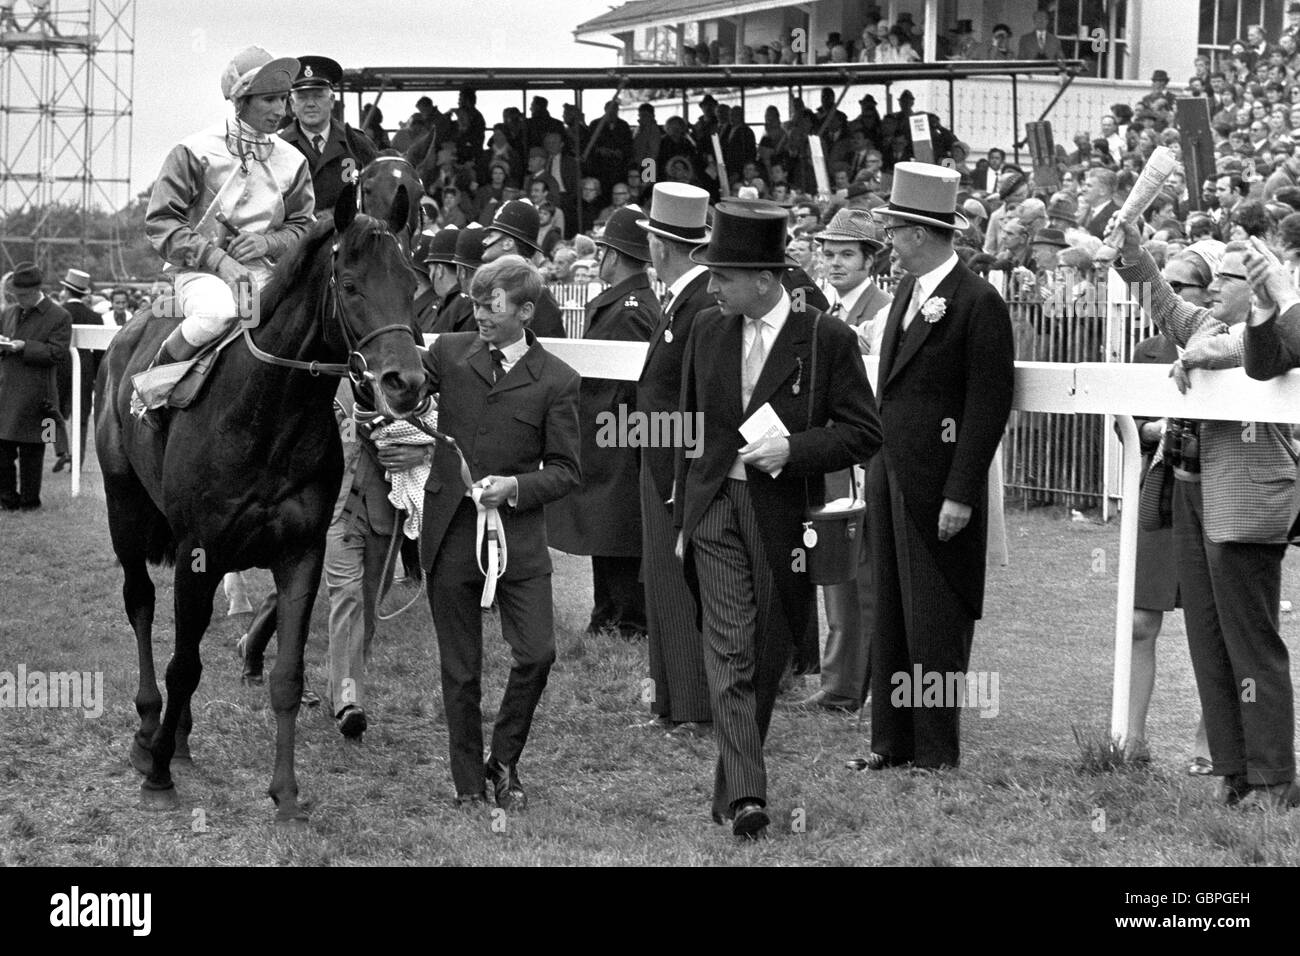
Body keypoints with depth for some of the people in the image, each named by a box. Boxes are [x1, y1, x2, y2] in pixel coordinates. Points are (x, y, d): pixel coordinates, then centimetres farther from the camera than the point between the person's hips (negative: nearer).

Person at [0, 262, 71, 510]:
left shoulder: (58, 317, -4)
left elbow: (58, 353, -12)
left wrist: (24, 347, -19)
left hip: (34, 395, -5)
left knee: (31, 453, 2)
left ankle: (29, 500, 12)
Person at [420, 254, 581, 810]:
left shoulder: (556, 381, -2)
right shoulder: (449, 353, 4)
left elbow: (565, 471, -1)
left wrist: (514, 485, -16)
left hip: (518, 535, -1)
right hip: (449, 532, 1)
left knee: (537, 654, -10)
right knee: (459, 670, 6)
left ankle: (504, 761, 13)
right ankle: (469, 786, 18)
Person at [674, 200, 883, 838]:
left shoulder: (827, 338, -6)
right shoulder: (708, 331, 7)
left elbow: (864, 434, -4)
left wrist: (791, 450, -17)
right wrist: (683, 520, 16)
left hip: (786, 516, -2)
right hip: (716, 506, 2)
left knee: (766, 660, 8)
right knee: (728, 649, -12)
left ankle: (730, 788, 24)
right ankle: (745, 796, -19)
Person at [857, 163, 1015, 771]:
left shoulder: (978, 303, -12)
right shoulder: (907, 292, 15)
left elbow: (989, 406, -14)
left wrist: (960, 495, -17)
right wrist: (877, 470, 12)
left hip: (939, 484, -8)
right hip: (891, 475, 8)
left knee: (935, 622, -3)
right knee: (890, 613, 11)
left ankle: (937, 756, 4)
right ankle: (892, 743, 18)